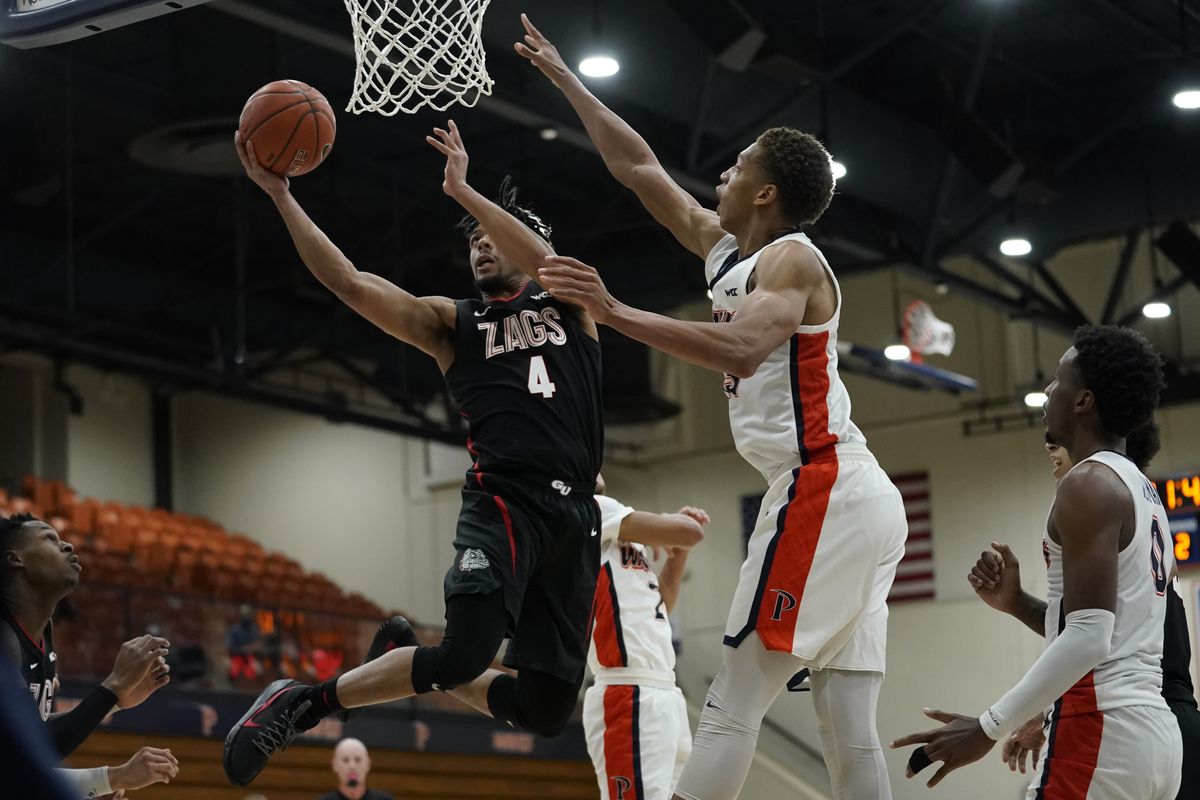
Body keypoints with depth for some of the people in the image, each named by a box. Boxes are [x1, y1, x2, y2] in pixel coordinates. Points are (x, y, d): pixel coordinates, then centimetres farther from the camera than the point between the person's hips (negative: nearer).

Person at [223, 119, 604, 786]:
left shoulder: (571, 303, 18)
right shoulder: (451, 323, 17)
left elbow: (546, 263, -7)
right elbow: (350, 283, 5)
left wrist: (462, 190, -6)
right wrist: (281, 194, -1)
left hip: (576, 513, 2)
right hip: (504, 500, -2)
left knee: (547, 709, 0)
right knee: (467, 652, -27)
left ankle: (425, 670, 30)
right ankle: (303, 703, -9)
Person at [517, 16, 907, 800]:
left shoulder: (791, 259, -5)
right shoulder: (726, 250, 20)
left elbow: (742, 350, -26)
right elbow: (638, 165, 28)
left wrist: (614, 312, -27)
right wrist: (562, 77, 33)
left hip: (822, 491, -9)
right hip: (852, 499, 9)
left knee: (732, 705, -12)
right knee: (849, 732, 2)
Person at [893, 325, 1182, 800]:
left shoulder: (1089, 483, -10)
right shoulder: (1144, 494, 20)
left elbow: (1089, 639, -19)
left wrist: (990, 727, -18)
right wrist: (1017, 603, 14)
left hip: (1103, 731, -10)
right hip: (1156, 733, 10)